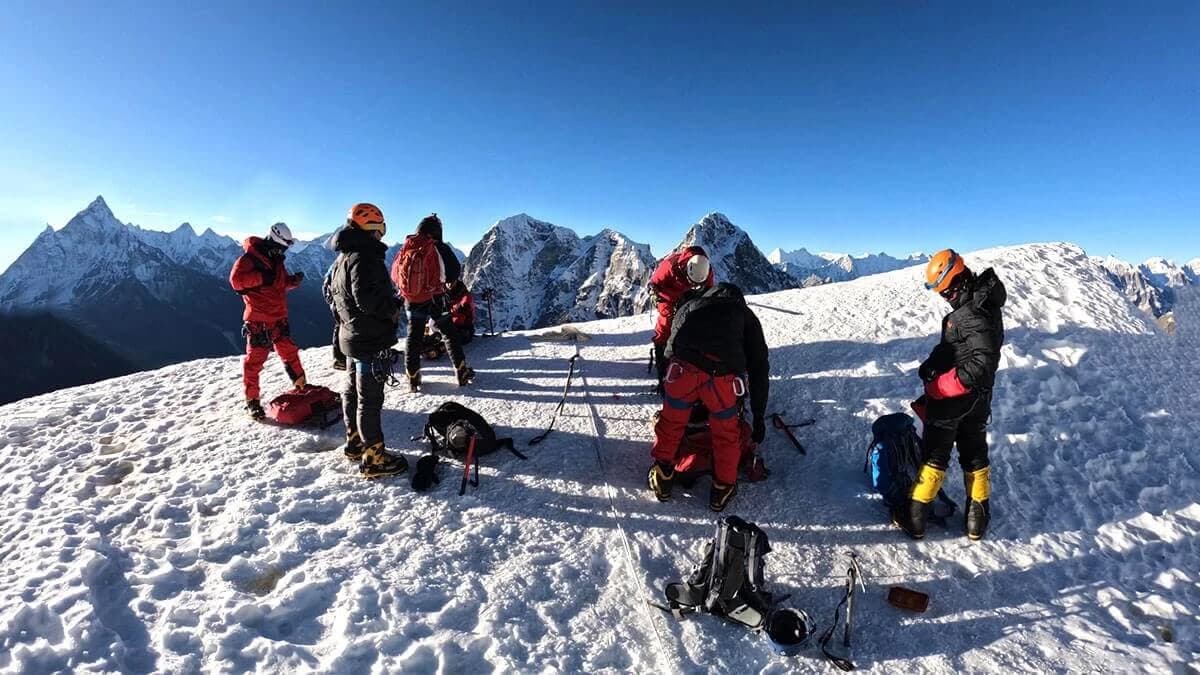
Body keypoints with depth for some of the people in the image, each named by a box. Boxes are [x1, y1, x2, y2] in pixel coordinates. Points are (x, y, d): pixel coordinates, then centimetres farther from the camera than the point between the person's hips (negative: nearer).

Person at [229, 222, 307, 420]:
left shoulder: (276, 260, 14)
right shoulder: (250, 257, -11)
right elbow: (236, 280, -20)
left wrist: (293, 280, 2)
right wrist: (261, 277, -25)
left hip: (279, 317, 7)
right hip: (258, 320, -7)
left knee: (289, 351, 13)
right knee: (255, 359, -2)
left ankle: (301, 385, 26)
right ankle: (252, 401, 6)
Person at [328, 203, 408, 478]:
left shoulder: (342, 258, 13)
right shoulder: (364, 256, -20)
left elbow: (331, 290, 22)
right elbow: (367, 296, -30)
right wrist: (392, 311, -16)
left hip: (351, 336, 11)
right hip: (371, 340, -10)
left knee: (353, 392, 19)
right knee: (370, 398, -5)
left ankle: (355, 442, 33)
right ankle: (374, 458, 2)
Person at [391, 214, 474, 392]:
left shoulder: (405, 249, -3)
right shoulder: (440, 248, -14)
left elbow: (395, 275, 3)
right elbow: (455, 272, -9)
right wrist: (449, 280, 13)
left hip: (412, 302, 3)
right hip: (435, 300, -3)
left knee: (413, 337, 13)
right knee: (450, 335, 11)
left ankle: (413, 378, 17)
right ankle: (462, 373, 15)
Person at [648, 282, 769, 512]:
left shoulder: (687, 306, 35)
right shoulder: (745, 314, 29)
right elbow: (759, 368, 23)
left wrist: (663, 389, 46)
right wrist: (759, 417, 27)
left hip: (682, 369, 2)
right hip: (722, 375, -1)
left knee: (671, 423, 27)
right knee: (727, 434, 25)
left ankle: (662, 476, 43)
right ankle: (723, 488, 40)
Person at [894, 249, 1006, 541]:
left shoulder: (973, 313, -26)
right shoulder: (978, 301, 5)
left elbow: (984, 361, -31)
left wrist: (941, 385, -27)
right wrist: (931, 363, -2)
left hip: (952, 397, -9)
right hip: (977, 399, 9)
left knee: (935, 455, 2)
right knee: (975, 455, 18)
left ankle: (915, 519, 14)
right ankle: (978, 518, 30)